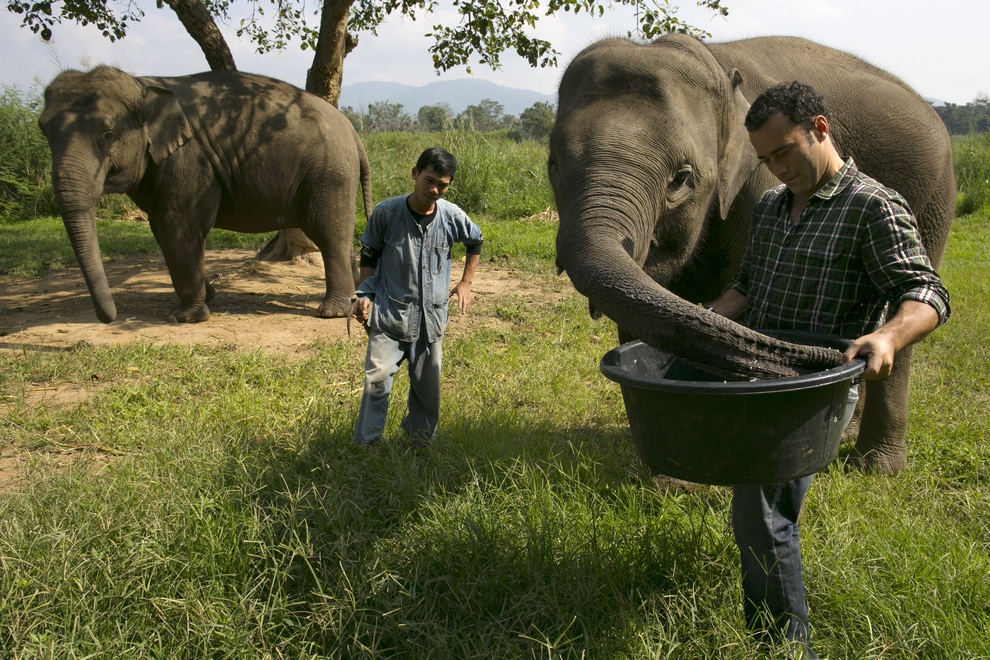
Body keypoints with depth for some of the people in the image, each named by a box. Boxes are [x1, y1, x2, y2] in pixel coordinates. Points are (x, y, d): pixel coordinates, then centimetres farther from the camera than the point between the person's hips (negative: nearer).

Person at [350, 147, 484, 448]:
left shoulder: (451, 215, -3)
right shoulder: (386, 212, -9)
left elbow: (476, 242, 19)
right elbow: (368, 256, 5)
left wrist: (465, 283, 18)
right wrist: (364, 295, -5)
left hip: (431, 316, 3)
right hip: (389, 313, -2)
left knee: (427, 385, 9)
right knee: (377, 377, -14)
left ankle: (419, 440, 28)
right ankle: (366, 445, -3)